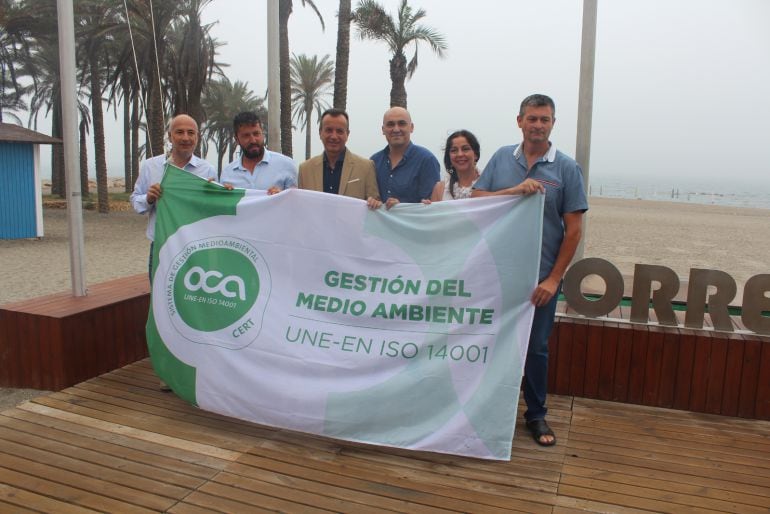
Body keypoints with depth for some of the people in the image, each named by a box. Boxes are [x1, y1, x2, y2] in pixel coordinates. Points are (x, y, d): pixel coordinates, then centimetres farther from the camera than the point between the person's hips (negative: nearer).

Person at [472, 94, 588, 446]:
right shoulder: (501, 158, 5)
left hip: (540, 276, -2)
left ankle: (536, 414, 27)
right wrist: (515, 190, -18)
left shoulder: (566, 168, -2)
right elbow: (477, 200, -3)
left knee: (536, 347, 9)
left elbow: (574, 229, -4)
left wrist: (553, 279, -9)